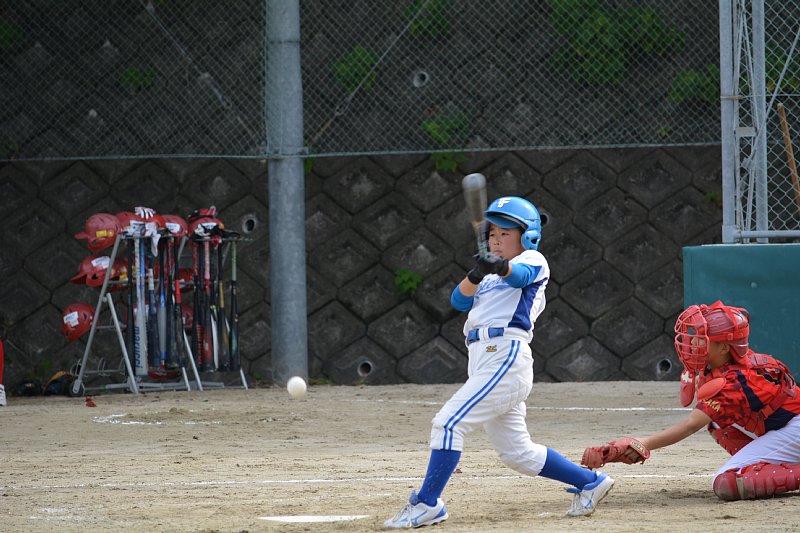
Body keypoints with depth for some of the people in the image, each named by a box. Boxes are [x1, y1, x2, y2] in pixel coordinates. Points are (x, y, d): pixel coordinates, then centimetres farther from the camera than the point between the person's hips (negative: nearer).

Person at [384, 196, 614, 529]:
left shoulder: (533, 261, 5)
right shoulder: (491, 277, 27)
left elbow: (520, 275, -19)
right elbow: (460, 300, 10)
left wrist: (500, 267, -42)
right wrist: (476, 275, -10)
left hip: (505, 356, -9)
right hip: (482, 360, 9)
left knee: (449, 422, -16)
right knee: (518, 454, 12)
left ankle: (427, 504, -14)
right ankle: (590, 482, 22)